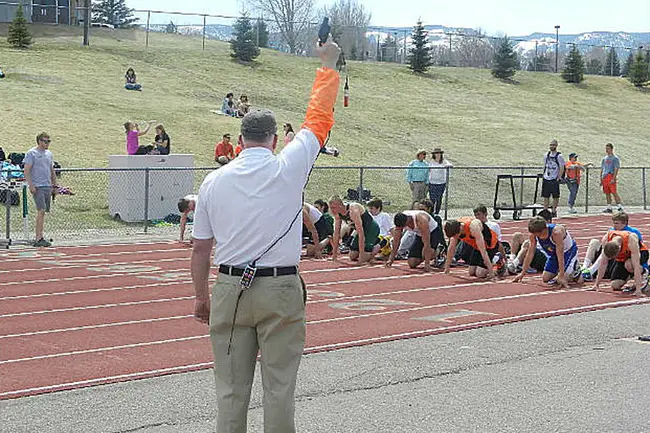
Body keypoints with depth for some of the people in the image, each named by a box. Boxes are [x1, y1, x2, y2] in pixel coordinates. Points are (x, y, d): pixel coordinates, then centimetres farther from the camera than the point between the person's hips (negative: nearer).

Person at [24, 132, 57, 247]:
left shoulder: (49, 154, 17)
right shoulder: (31, 153, -5)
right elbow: (26, 171, -9)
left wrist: (55, 185, 19)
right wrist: (31, 185, -17)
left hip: (48, 186, 7)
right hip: (37, 186, -7)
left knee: (43, 212, 7)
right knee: (41, 211, -16)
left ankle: (39, 237, 10)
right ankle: (39, 239, -18)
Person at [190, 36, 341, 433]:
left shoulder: (214, 181, 3)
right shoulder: (289, 167, -4)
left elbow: (200, 248, 6)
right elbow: (320, 117, 8)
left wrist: (201, 297, 17)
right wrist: (329, 67, 21)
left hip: (229, 290, 2)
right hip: (280, 290, -2)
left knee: (231, 389, 7)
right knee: (279, 387, 4)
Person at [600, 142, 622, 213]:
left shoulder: (615, 158, -1)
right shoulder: (604, 158, 20)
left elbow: (616, 169, -9)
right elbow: (601, 169, 22)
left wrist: (613, 179, -19)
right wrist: (601, 179, 15)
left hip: (611, 177, -7)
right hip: (604, 177, 7)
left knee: (614, 192, -13)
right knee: (607, 193, 6)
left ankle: (619, 206, -12)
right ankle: (609, 207, 9)